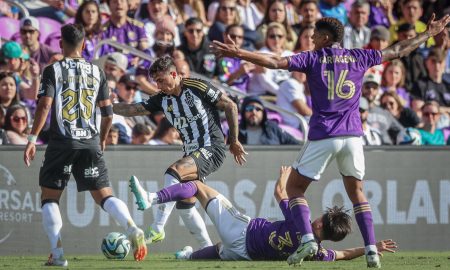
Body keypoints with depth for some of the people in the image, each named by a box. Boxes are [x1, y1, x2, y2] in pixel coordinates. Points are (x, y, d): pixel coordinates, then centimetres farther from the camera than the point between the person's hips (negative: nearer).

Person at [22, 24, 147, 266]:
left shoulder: (53, 71, -1)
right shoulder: (97, 72, 9)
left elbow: (44, 106, -11)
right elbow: (108, 112, 9)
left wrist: (32, 139, -9)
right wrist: (102, 139, 25)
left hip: (61, 143, -3)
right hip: (90, 144, 3)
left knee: (49, 198, 9)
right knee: (104, 195, 5)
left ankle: (57, 253, -3)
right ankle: (133, 230, -21)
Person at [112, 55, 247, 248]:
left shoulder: (198, 88, -9)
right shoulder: (162, 99, 9)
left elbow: (230, 106, -4)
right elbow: (134, 109, 7)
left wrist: (234, 141, -1)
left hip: (211, 149, -9)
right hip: (191, 153, 9)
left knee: (173, 172, -28)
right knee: (184, 205, 5)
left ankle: (157, 230, -30)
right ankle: (207, 248, 15)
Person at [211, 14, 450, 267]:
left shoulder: (313, 58, 3)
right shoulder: (358, 57, 11)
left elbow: (275, 62, -8)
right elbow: (398, 51, 20)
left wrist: (238, 53, -6)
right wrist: (428, 34, 32)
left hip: (323, 135, -3)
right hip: (353, 134, 3)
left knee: (295, 187, 9)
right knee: (356, 192, 16)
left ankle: (308, 239, -10)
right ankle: (371, 249, 3)